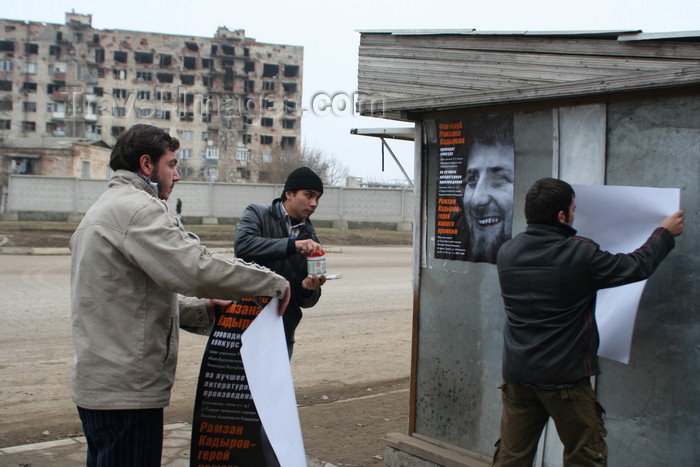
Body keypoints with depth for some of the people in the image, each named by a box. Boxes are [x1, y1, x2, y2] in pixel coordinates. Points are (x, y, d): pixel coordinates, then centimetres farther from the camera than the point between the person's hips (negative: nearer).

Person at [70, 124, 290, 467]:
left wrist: (201, 310, 9)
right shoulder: (137, 207, -14)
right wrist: (272, 283, -16)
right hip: (126, 387, -11)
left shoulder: (104, 208, 20)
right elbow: (194, 268, -27)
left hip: (98, 383, 11)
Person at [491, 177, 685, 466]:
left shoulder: (506, 253, -1)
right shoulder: (581, 254, -16)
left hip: (517, 374, 5)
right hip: (565, 378, -5)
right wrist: (665, 233, 15)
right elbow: (637, 267, -3)